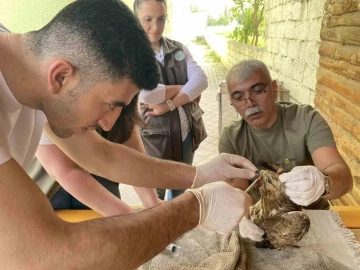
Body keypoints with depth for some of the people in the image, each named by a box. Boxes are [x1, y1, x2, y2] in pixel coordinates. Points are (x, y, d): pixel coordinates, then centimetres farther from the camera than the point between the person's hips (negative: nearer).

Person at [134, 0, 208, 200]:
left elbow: (201, 80, -10)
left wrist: (169, 105, -23)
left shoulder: (179, 49, 5)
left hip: (186, 133, 5)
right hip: (153, 137, -5)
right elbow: (144, 94, -28)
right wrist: (183, 88, -14)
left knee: (181, 190, 24)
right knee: (155, 194, 16)